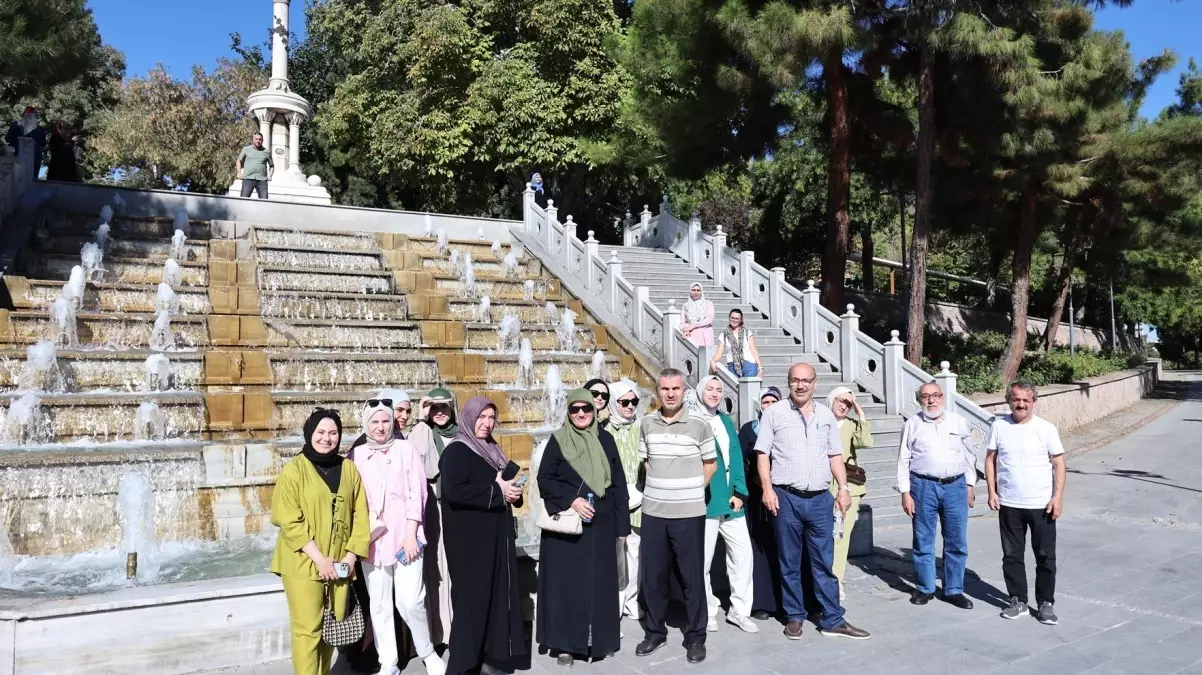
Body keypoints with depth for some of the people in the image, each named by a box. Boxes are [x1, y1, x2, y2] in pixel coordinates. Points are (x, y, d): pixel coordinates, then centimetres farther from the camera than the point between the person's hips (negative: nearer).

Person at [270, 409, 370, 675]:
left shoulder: (349, 469, 6)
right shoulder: (294, 470, -6)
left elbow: (360, 514, 7)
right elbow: (289, 521, -11)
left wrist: (351, 555, -3)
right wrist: (319, 558, -15)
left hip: (339, 563, 4)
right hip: (302, 562, -4)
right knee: (307, 628, -4)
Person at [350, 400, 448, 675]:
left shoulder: (406, 449, 3)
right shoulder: (356, 455, 7)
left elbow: (417, 492, 0)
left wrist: (411, 533, -7)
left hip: (404, 535, -2)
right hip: (372, 539, 2)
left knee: (410, 601, -7)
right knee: (379, 604, 5)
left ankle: (427, 652, 16)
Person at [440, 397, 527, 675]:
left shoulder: (492, 450, 14)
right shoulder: (456, 451, -9)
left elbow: (506, 481, 24)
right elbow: (453, 491, -24)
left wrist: (512, 491, 0)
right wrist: (497, 492, -20)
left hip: (496, 536, 8)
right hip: (470, 539, -8)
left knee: (497, 594, 9)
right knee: (473, 597, -5)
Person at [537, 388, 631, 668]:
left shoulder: (606, 440, 6)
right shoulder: (558, 440, -2)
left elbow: (619, 483, 8)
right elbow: (545, 479, -6)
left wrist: (622, 524, 5)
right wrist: (571, 500, -18)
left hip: (601, 526, 3)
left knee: (601, 582, 8)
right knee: (568, 583, 1)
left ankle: (601, 639, 21)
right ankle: (566, 643, 11)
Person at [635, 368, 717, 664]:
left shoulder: (699, 425, -6)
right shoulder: (647, 423, 3)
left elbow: (710, 464, 5)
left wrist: (690, 490, 4)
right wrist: (662, 487, 10)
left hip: (689, 513, -3)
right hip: (653, 512, 3)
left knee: (692, 577, 4)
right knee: (652, 576, 10)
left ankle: (696, 637, 19)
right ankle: (654, 631, 27)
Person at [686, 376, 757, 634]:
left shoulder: (725, 420, 14)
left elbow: (736, 458, 11)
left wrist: (739, 492, 1)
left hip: (730, 500, 6)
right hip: (703, 502, -5)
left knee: (743, 552, 6)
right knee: (703, 559, 1)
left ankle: (739, 610, 20)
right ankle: (707, 612, 17)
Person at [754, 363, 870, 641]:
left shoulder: (826, 415, 10)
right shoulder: (774, 412, -1)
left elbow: (835, 456, 14)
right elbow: (763, 454, -3)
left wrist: (843, 488, 5)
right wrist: (767, 489, -11)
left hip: (821, 499, 3)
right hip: (786, 498, -3)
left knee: (824, 563, 7)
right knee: (790, 563, 8)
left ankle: (832, 620, 14)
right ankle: (794, 617, 19)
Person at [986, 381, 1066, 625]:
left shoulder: (1046, 428, -5)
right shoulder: (999, 426, 0)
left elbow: (1059, 463, -3)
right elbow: (990, 459, 5)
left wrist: (1058, 496, -10)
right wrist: (992, 491, -1)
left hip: (1041, 505, -2)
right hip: (1009, 505, 2)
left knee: (1045, 557, 6)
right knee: (1012, 555, 10)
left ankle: (1046, 604, 20)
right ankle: (1018, 601, 24)